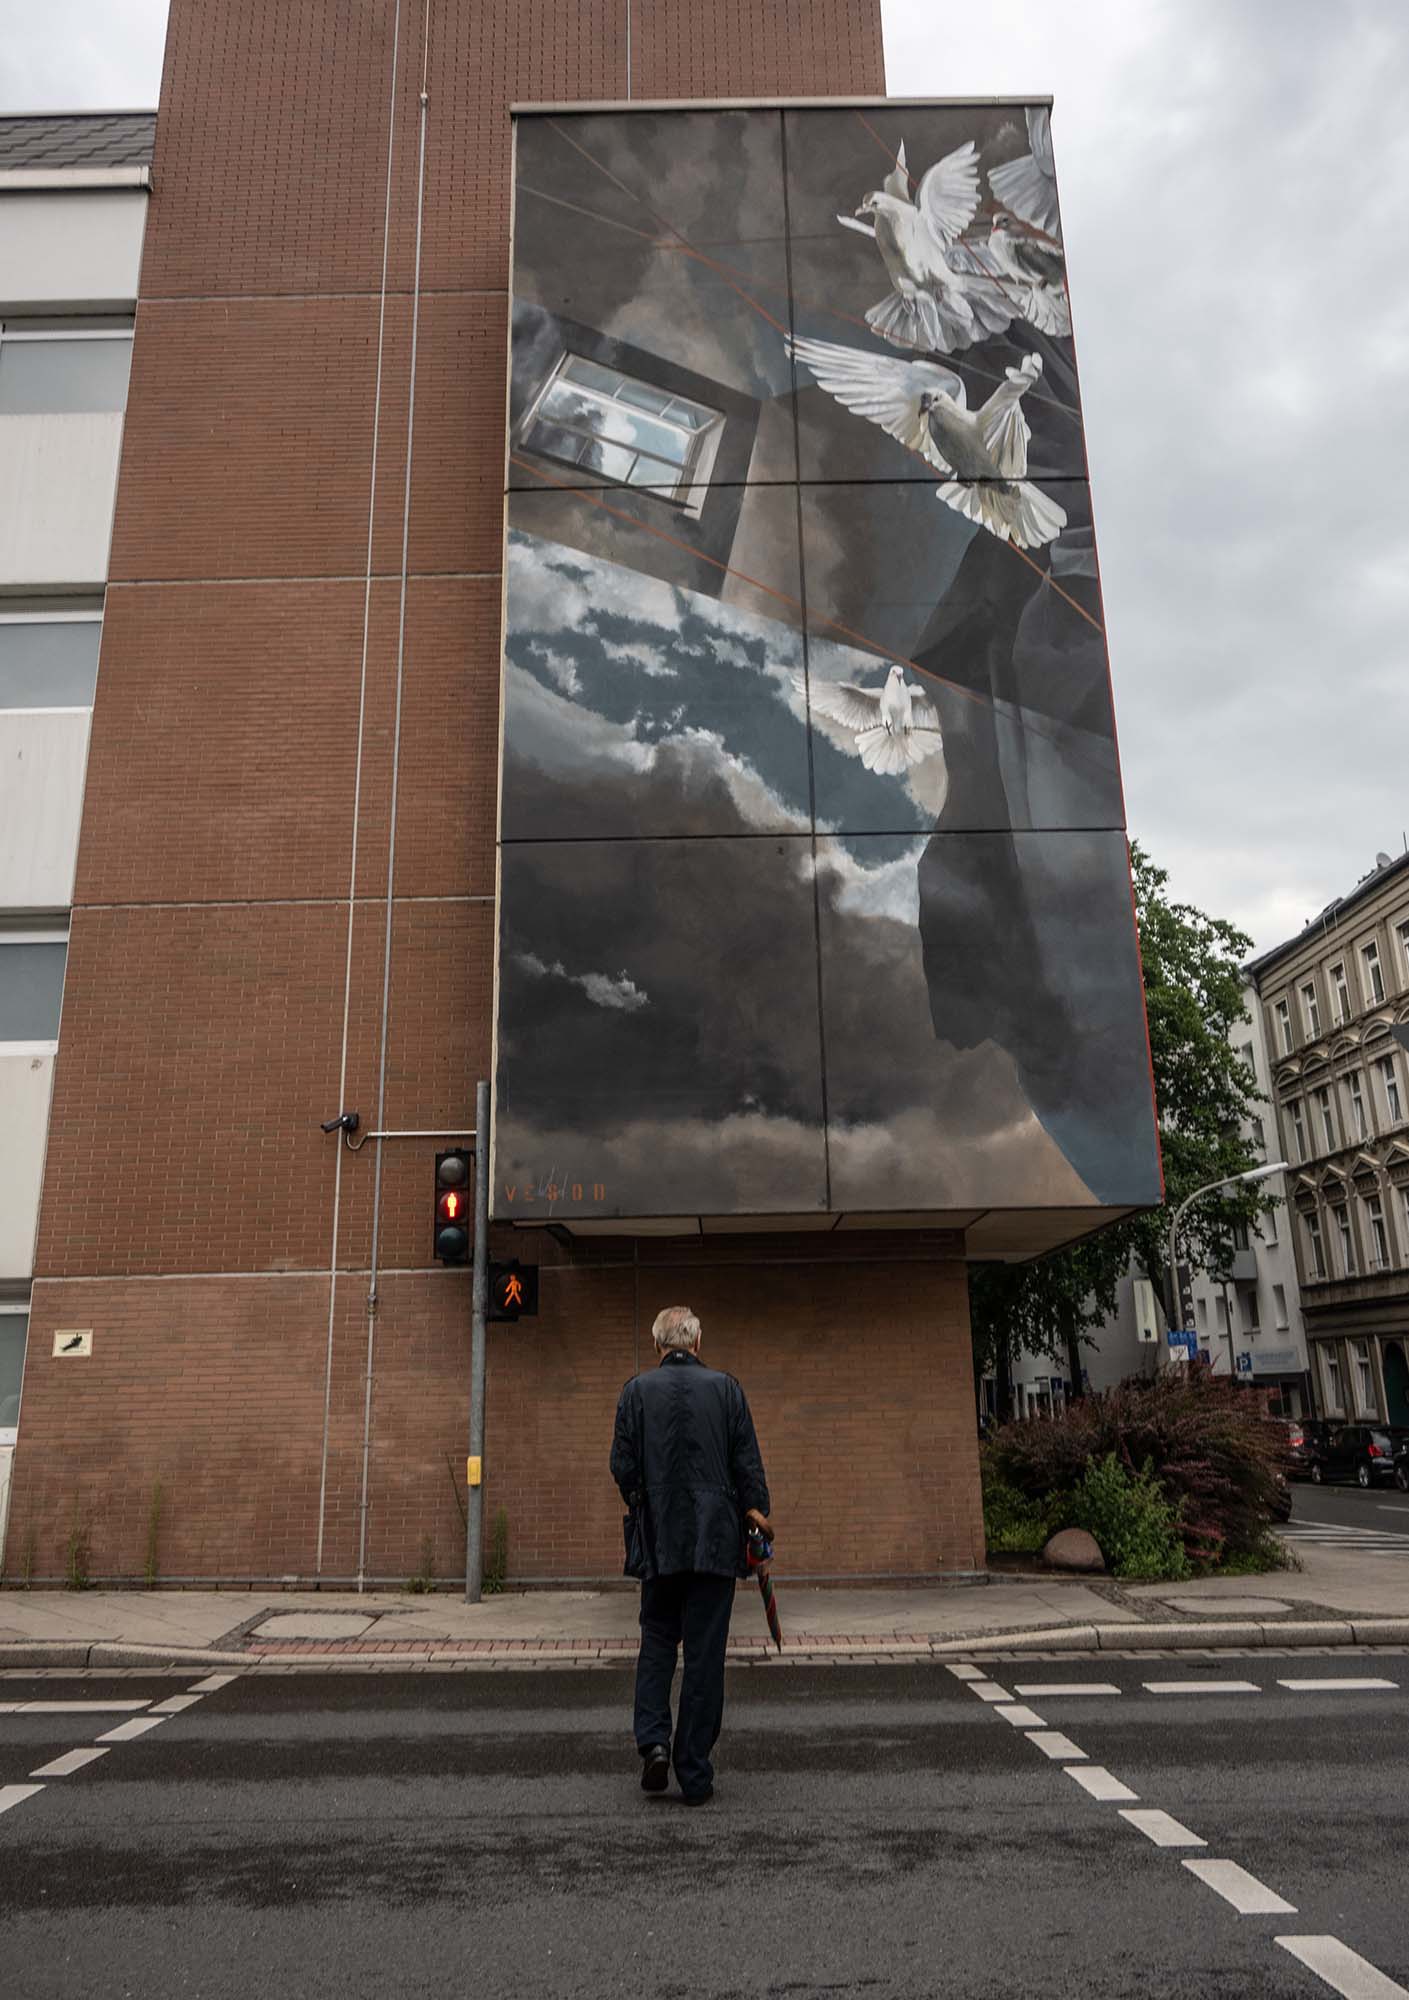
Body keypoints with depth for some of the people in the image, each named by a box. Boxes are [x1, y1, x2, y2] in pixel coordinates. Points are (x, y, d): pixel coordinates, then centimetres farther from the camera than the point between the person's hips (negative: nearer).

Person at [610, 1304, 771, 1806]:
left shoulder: (637, 1390, 0)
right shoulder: (725, 1387, 1)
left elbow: (623, 1466, 0)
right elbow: (748, 1462, -2)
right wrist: (757, 1511, 4)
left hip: (659, 1539, 0)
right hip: (716, 1538, 0)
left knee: (657, 1641, 16)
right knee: (705, 1652, 6)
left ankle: (653, 1740, -2)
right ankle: (695, 1775, 10)